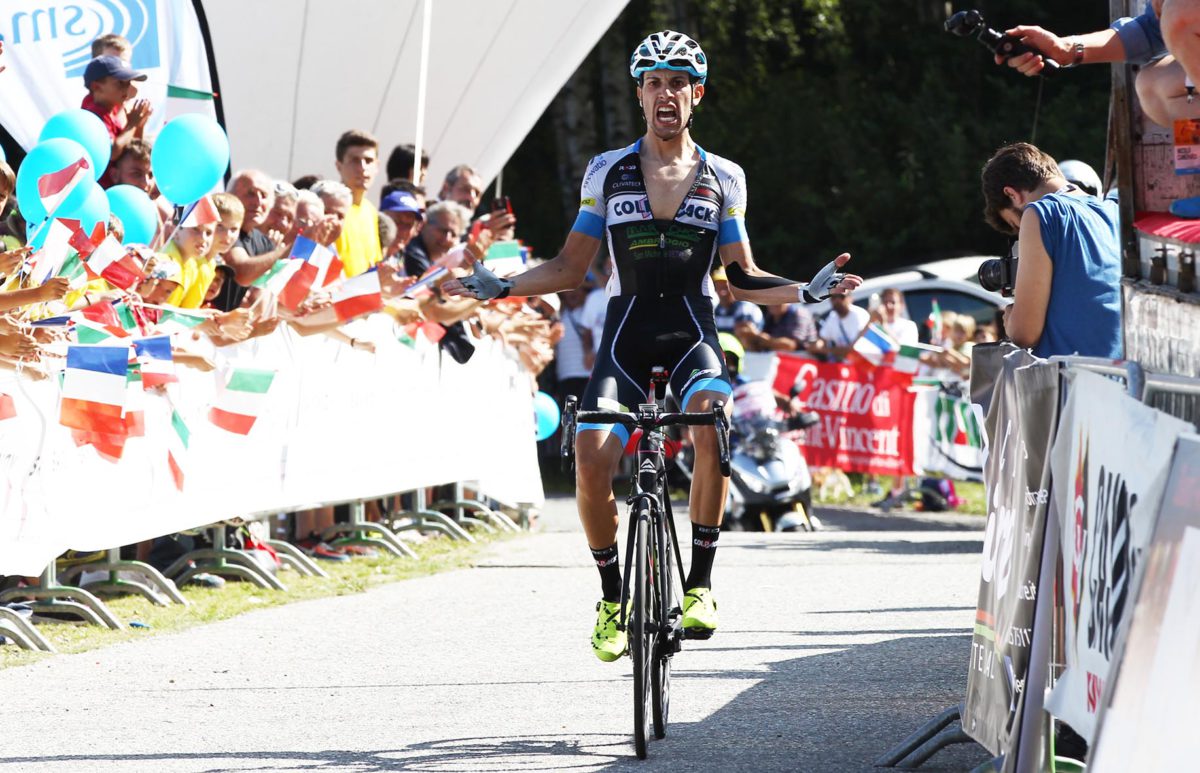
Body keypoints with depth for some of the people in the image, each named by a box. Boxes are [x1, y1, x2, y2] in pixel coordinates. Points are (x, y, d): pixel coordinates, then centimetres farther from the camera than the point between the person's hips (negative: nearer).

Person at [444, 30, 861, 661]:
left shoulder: (722, 178, 9)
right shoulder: (607, 172, 8)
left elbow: (743, 279, 12)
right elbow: (570, 269, 12)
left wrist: (805, 291, -4)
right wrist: (500, 288, -2)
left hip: (692, 337, -1)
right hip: (625, 340, 1)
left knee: (711, 423, -33)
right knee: (592, 462, -22)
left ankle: (699, 584, -22)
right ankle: (612, 598, 2)